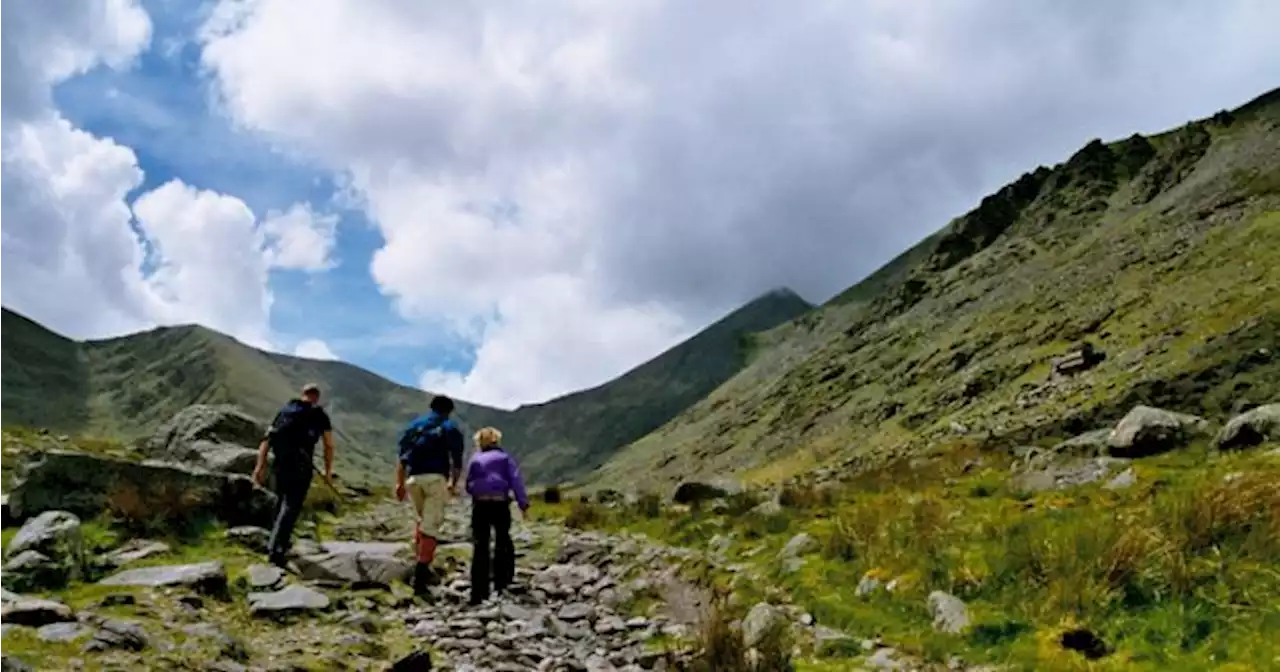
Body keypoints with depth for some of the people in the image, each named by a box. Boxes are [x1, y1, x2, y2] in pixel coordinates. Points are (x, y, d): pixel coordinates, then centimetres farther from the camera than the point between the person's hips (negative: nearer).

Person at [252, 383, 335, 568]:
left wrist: (260, 466, 6)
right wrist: (328, 471, 15)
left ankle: (280, 541, 34)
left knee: (282, 501, 23)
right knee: (291, 506, -4)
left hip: (280, 464, 5)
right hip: (300, 467, -5)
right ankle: (275, 549, -14)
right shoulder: (320, 416, 6)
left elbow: (266, 439, 9)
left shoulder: (284, 410, 17)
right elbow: (329, 447, 6)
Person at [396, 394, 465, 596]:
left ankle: (422, 567, 14)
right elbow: (456, 460, -3)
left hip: (414, 478, 4)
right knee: (431, 526, -3)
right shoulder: (451, 428, 11)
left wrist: (400, 483, 7)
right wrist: (453, 483, -6)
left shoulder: (414, 425, 20)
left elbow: (402, 457, 10)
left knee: (423, 519, 24)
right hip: (436, 478, -4)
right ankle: (419, 577, -12)